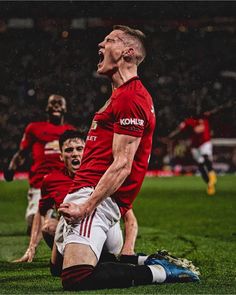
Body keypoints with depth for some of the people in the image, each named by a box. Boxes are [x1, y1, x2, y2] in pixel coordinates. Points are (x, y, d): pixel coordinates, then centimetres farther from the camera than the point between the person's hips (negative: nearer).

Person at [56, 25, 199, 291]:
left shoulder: (129, 98, -14)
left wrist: (86, 207, -25)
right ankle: (150, 263, 18)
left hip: (97, 197, -11)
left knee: (76, 278, -23)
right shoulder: (121, 95, 21)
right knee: (61, 264, 20)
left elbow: (122, 166, -20)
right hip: (84, 192, 11)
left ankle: (159, 272, -8)